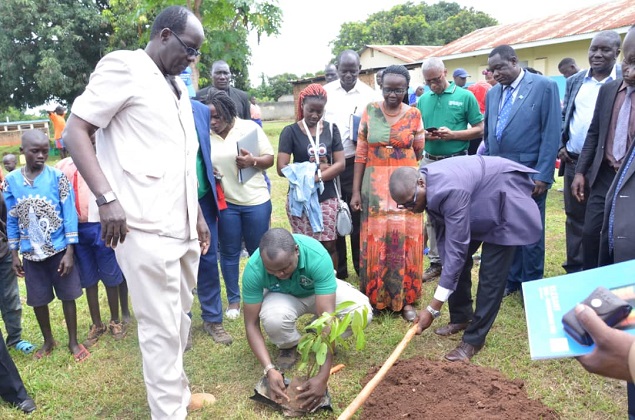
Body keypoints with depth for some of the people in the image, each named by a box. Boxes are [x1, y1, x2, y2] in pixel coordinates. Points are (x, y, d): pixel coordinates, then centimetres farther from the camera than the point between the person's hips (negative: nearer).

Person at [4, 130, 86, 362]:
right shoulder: (11, 181, -2)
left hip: (59, 250, -2)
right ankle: (48, 340, 34)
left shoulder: (58, 177, -9)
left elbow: (69, 214, -8)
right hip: (31, 254, 3)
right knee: (37, 300, 14)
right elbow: (12, 219, 5)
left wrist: (69, 251, -12)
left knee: (67, 296, 7)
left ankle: (73, 341, 23)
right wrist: (14, 254, 4)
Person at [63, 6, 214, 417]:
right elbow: (75, 131, -9)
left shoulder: (179, 87, 18)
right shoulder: (123, 66, -5)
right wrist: (107, 198, -20)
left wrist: (198, 214, 22)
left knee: (180, 318, 17)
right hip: (147, 229, -8)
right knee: (162, 328, -1)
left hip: (183, 226, 8)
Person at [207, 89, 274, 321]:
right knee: (229, 252, 10)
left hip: (256, 200, -1)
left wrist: (253, 160, -23)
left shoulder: (249, 127, -5)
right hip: (226, 202, 2)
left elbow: (270, 158, -3)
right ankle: (233, 300, 25)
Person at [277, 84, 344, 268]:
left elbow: (340, 164, -1)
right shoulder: (290, 131, -2)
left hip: (327, 197, 2)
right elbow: (282, 168, -11)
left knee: (329, 245, 6)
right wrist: (315, 168, -11)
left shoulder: (331, 129, 5)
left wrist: (315, 177, -14)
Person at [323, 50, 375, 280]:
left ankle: (362, 267, 18)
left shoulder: (369, 94, 1)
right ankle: (337, 268, 21)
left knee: (358, 216, 5)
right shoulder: (326, 91, 5)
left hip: (356, 163, -2)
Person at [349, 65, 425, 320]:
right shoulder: (370, 111, 1)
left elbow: (418, 153, 11)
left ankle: (405, 299, 17)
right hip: (375, 186, 0)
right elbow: (361, 153, 1)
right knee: (375, 241, 4)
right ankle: (374, 297, 19)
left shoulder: (414, 115, 0)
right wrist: (356, 190, -2)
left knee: (405, 241, 4)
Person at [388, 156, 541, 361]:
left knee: (491, 275, -12)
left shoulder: (451, 191, -40)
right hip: (479, 203, 9)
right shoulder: (424, 185, -14)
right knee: (458, 261, 10)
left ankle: (474, 339, -1)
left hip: (504, 202, -8)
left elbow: (456, 250, -39)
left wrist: (433, 309, -36)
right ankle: (461, 318, 29)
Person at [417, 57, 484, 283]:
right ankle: (436, 261, 19)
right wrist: (423, 135, -8)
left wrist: (452, 134, -16)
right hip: (430, 162, 4)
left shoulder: (465, 96, -2)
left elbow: (479, 129, -2)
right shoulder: (423, 100, 10)